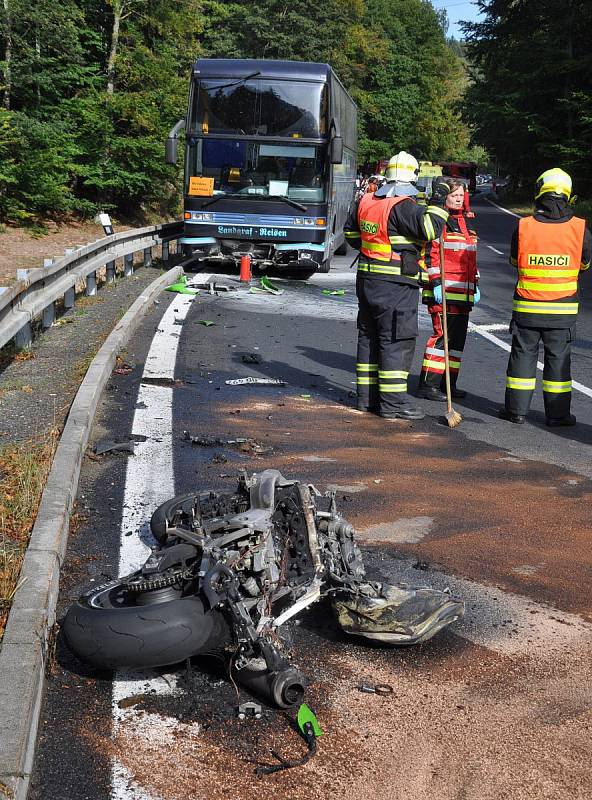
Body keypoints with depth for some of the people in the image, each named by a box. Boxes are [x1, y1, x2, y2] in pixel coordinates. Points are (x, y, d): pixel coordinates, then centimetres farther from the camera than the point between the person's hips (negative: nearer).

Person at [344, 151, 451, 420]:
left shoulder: (365, 202, 10)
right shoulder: (403, 206, -15)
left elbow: (351, 233, 21)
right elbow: (428, 229, -21)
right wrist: (438, 202, -11)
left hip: (367, 280, 8)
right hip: (396, 285, -8)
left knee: (369, 337, 14)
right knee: (397, 340, -4)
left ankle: (367, 396, 20)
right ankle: (393, 401, -4)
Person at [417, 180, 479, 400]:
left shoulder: (464, 222, 20)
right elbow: (430, 254, -13)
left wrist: (475, 285, 23)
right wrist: (436, 283, -18)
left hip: (463, 291, 9)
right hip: (443, 291, -9)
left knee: (458, 337, 10)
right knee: (442, 335, -11)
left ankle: (448, 383, 18)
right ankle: (428, 385, -7)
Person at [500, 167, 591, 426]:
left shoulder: (523, 227, -7)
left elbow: (514, 260, 8)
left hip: (526, 307, 0)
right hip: (563, 309, 0)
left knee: (523, 355, 10)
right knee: (558, 358, 9)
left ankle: (517, 409, 14)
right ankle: (557, 413, 13)